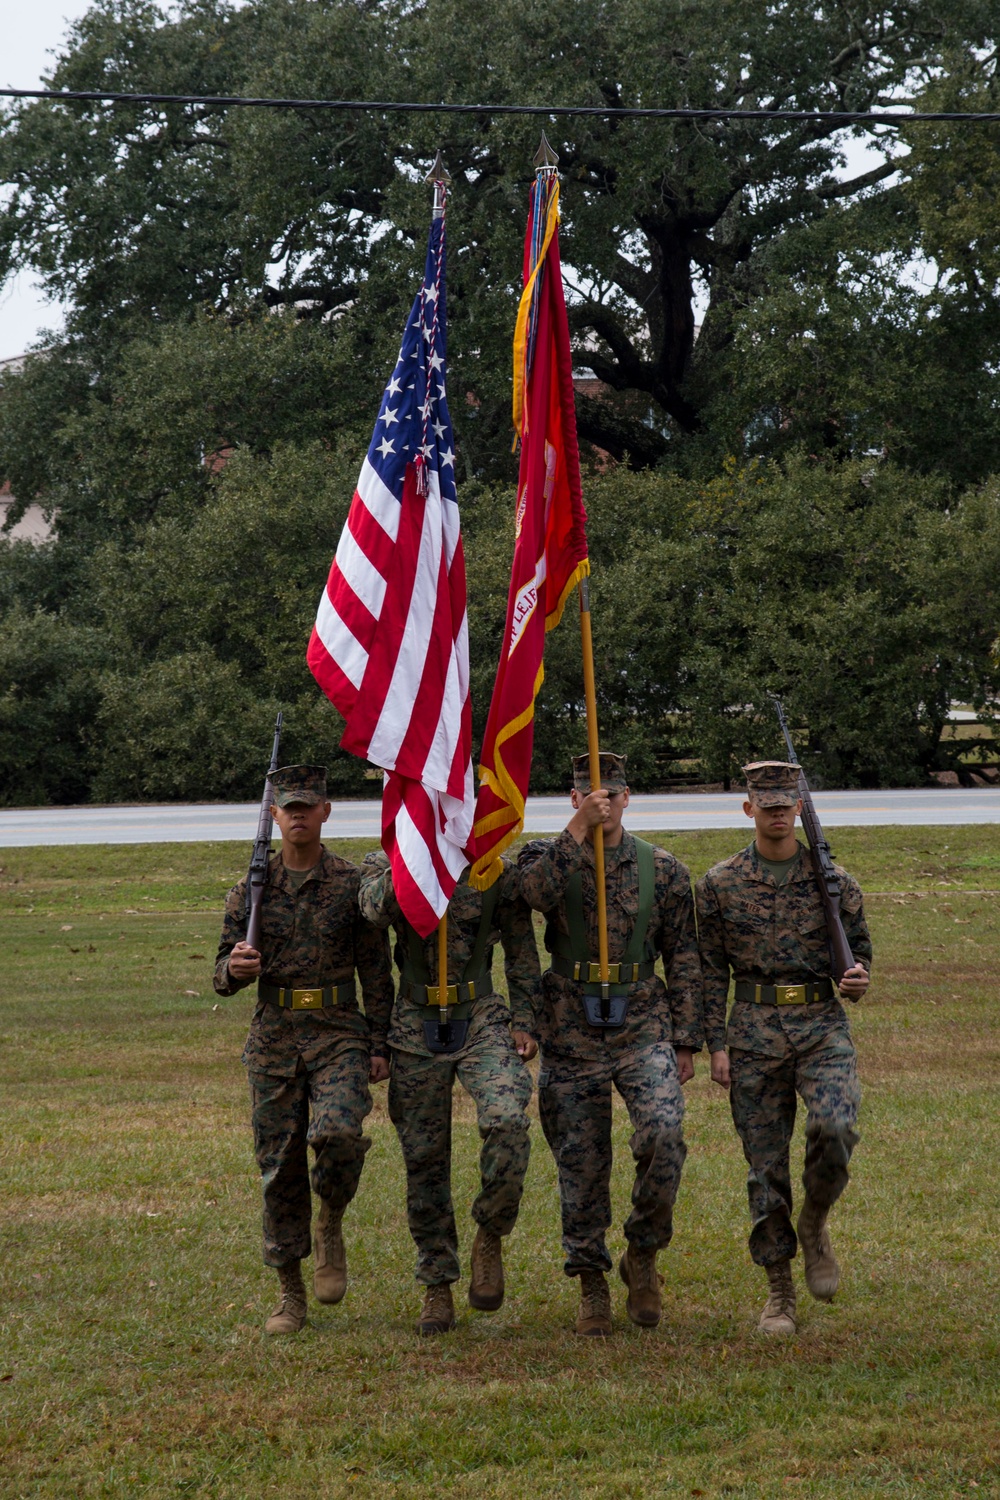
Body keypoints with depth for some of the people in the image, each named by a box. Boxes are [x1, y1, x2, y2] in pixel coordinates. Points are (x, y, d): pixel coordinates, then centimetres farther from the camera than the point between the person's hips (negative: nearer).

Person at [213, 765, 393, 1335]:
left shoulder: (354, 882, 1)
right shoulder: (253, 887, 5)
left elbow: (377, 970, 4)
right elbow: (224, 977, 8)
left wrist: (379, 1045, -1)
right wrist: (236, 968, -16)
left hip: (339, 1032, -2)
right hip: (274, 1036, 2)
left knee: (339, 1131, -27)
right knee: (280, 1163, 4)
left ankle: (331, 1225, 3)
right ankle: (291, 1294, 16)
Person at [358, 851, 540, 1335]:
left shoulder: (498, 870, 3)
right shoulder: (385, 864, 4)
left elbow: (522, 952, 9)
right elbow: (377, 909, -19)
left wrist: (523, 1021, 0)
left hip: (482, 1021, -1)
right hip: (416, 1028, 1)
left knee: (507, 1120, -27)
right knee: (424, 1160, 4)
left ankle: (490, 1237, -4)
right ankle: (437, 1290, 17)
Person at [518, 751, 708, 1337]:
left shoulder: (663, 869, 6)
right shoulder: (547, 855, 5)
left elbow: (684, 959, 8)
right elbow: (538, 891, -21)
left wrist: (686, 1041, 4)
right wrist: (579, 829, -24)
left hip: (642, 1024, 0)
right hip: (572, 1030, 0)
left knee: (664, 1131, -21)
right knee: (581, 1163, 3)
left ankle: (643, 1254, -1)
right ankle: (593, 1287, 16)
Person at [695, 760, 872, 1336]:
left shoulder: (834, 880, 4)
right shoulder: (720, 884, 4)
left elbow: (859, 948, 15)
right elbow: (711, 970, 6)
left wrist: (857, 978, -9)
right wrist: (716, 1045, 0)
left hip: (824, 1028, -1)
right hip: (754, 1034, 1)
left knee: (834, 1126, -26)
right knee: (765, 1164, 2)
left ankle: (815, 1224, 4)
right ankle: (780, 1292, 13)